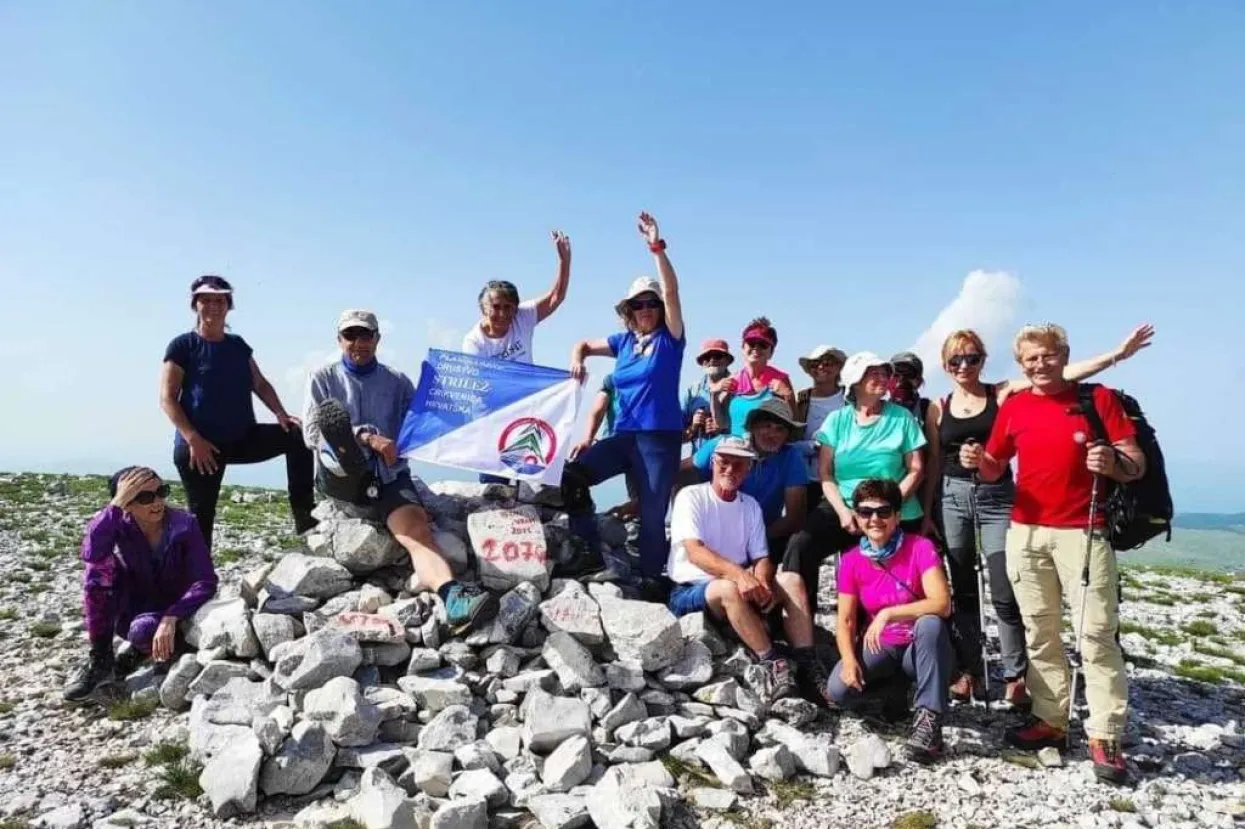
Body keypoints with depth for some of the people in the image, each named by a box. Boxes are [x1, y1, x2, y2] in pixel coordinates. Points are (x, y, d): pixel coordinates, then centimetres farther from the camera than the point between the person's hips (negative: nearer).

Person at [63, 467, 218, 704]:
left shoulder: (184, 525, -19)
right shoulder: (121, 523, -13)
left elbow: (205, 582, -24)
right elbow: (91, 554, -35)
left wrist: (170, 618, -37)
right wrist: (115, 504, -39)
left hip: (174, 615, -3)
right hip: (131, 611, 3)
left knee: (143, 630, -36)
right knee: (100, 567, -22)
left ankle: (137, 652, 5)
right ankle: (100, 660, -10)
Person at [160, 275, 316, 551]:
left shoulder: (238, 345, 12)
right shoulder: (183, 346, -3)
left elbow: (260, 384, 14)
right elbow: (167, 398, -8)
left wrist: (281, 414, -5)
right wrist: (193, 439, -18)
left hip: (244, 438, 5)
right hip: (200, 446, -4)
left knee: (297, 434, -13)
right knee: (202, 514, 0)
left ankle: (303, 515, -12)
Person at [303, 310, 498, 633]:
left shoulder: (398, 382, 17)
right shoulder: (323, 378, 12)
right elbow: (312, 432, -2)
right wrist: (367, 437, -17)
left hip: (388, 476, 1)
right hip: (339, 475, -1)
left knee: (416, 526, -30)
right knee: (330, 410, -29)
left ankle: (454, 597, -56)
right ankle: (349, 459, -66)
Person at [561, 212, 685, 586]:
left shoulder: (670, 338, -1)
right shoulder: (624, 341, 11)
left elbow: (671, 291, -14)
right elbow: (584, 344, 24)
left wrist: (657, 247, -23)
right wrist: (576, 360, 1)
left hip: (661, 438, -4)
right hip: (623, 435, 4)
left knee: (652, 515, 0)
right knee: (571, 477, -11)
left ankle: (650, 581, 16)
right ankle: (595, 551, 3)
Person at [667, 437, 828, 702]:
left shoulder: (751, 505, 10)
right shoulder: (691, 496, -8)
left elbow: (762, 557, 3)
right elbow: (694, 552, -21)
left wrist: (762, 582, -22)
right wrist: (738, 574, -38)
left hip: (736, 588, 6)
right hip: (690, 592, -5)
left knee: (792, 580, -17)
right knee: (728, 588, -37)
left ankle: (807, 664, -22)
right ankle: (773, 663, -30)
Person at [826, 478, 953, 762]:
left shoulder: (920, 547, -15)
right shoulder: (851, 561, -5)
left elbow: (942, 604, -27)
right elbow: (845, 621, -5)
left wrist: (888, 613, -35)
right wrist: (849, 660, -24)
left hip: (919, 647, -3)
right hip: (880, 648, 3)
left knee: (930, 624, -37)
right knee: (840, 690, -25)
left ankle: (928, 719, -27)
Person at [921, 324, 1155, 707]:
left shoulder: (1003, 393, 2)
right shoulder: (938, 408, 6)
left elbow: (1060, 374, -8)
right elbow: (933, 465, 8)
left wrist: (1117, 354, -17)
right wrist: (926, 514, 6)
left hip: (997, 498, -1)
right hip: (953, 498, 2)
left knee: (1005, 593, -4)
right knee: (963, 591, 8)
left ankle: (1015, 677, 10)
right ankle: (969, 672, 18)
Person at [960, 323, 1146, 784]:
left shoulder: (1098, 398, 0)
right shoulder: (1013, 407, 9)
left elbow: (1137, 465, -2)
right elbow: (994, 470, 15)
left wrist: (1113, 462, -24)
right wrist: (978, 462, -8)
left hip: (1082, 533, -3)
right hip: (1026, 533, 4)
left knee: (1096, 634, -4)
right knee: (1039, 633, 9)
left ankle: (1105, 738, 2)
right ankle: (1050, 720, 19)